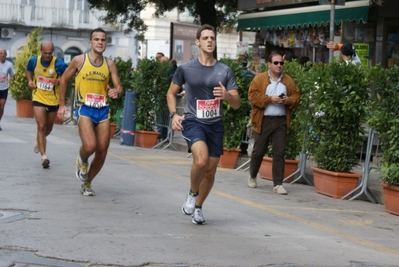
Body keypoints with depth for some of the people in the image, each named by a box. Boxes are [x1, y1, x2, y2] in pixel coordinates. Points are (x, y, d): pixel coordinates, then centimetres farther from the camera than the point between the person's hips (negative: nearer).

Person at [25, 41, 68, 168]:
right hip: (38, 98, 0)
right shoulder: (34, 60, -7)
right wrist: (30, 80, -4)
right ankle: (44, 156, -14)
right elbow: (28, 70, 14)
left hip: (53, 99, 1)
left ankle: (39, 140, 52)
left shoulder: (59, 63, -16)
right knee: (41, 126, -13)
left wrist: (59, 81, -26)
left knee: (48, 127, 18)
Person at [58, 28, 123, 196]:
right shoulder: (79, 60, -3)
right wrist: (62, 104, 8)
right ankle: (82, 161, 13)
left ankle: (87, 184, 24)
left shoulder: (110, 64, 4)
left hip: (103, 110, 4)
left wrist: (117, 92, -21)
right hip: (84, 108, -4)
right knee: (90, 146, -24)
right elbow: (64, 80, 8)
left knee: (102, 152, 3)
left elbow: (119, 87, 4)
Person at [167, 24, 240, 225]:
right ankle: (192, 193, 1)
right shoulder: (186, 69, -2)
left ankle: (198, 207, 32)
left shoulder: (225, 71, 2)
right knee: (201, 160, -28)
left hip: (215, 125, 3)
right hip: (193, 122, -3)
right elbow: (171, 93, 10)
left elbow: (237, 104, 2)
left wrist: (227, 95, -21)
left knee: (210, 170, 8)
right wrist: (174, 114, -7)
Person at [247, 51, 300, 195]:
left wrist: (289, 100, -10)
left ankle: (278, 184, 1)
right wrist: (270, 99, -17)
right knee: (258, 151, 7)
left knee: (279, 153, -1)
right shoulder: (259, 78, -1)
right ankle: (252, 176, 30)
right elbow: (252, 95, -9)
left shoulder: (288, 80, 10)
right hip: (263, 120, -2)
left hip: (281, 121, 2)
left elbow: (296, 96, 11)